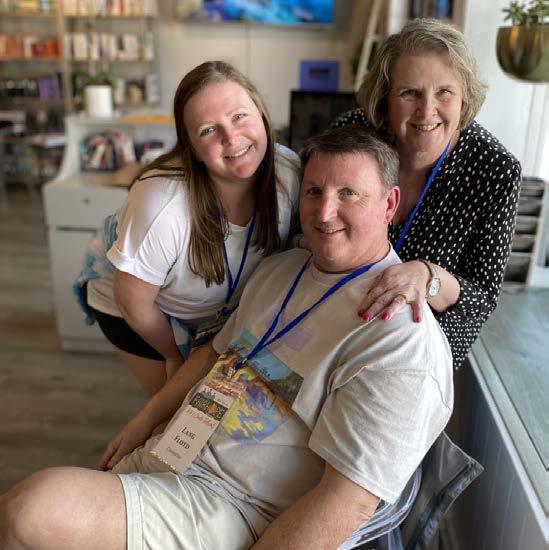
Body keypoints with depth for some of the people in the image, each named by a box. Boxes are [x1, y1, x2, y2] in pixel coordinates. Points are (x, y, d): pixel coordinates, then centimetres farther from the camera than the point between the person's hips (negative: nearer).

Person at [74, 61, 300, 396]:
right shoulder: (162, 203, -39)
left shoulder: (290, 172, -29)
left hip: (225, 305, 4)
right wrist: (173, 354, -7)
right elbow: (133, 299, -22)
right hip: (145, 310, -3)